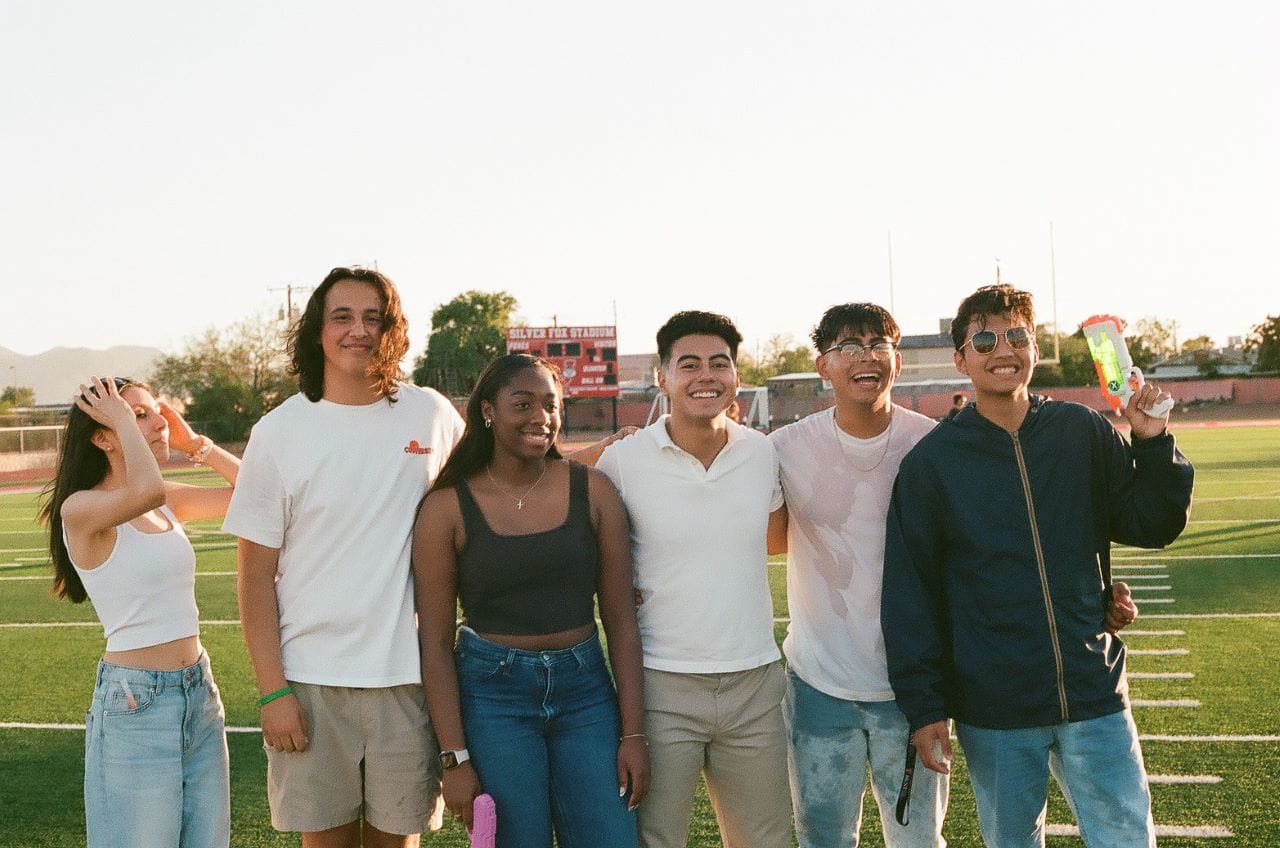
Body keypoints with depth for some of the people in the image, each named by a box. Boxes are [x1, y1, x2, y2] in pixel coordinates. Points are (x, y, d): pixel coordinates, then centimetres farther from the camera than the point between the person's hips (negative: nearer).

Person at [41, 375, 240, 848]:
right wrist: (124, 421, -18)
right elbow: (147, 491, -33)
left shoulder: (170, 503, 8)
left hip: (200, 691, 7)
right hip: (136, 701, -7)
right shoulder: (81, 508, -12)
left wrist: (194, 443, 4)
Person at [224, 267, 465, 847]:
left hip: (408, 672, 1)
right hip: (310, 677, 0)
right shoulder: (278, 432, -2)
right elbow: (256, 575, -1)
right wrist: (272, 690, -6)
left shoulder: (433, 415, 1)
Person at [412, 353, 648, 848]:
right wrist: (455, 759, -6)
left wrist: (632, 734, -1)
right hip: (491, 697, -2)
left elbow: (621, 621, 1)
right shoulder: (448, 508, -6)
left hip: (585, 693, 2)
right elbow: (436, 643, -3)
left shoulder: (592, 491, -1)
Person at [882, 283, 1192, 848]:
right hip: (992, 713, -1)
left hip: (1095, 697, 2)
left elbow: (1153, 526, 7)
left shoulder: (1083, 433, 2)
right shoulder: (931, 461, -4)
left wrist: (1154, 445, -8)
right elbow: (909, 594, -3)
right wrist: (923, 707, -6)